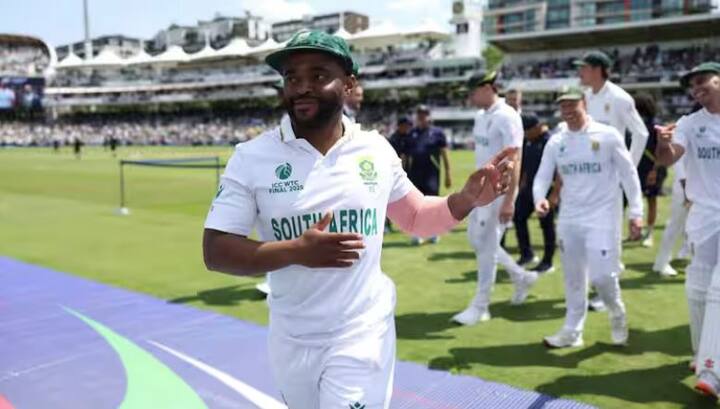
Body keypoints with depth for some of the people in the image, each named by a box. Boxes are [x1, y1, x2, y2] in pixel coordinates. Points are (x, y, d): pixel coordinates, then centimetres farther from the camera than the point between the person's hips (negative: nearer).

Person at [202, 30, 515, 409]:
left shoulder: (375, 149, -2)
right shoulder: (252, 157, -9)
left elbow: (415, 217, 10)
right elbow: (215, 251, -11)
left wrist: (467, 198, -10)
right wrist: (296, 250, -26)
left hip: (362, 337, 0)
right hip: (291, 341, 1)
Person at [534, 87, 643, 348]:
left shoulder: (608, 135, -5)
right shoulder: (556, 142, 5)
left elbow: (628, 174, -1)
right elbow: (542, 176, 4)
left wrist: (636, 213, -4)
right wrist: (539, 199, -18)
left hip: (600, 218, -4)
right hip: (568, 219, 4)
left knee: (601, 275, -10)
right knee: (573, 278, 10)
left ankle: (617, 314, 20)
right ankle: (572, 331, 21)